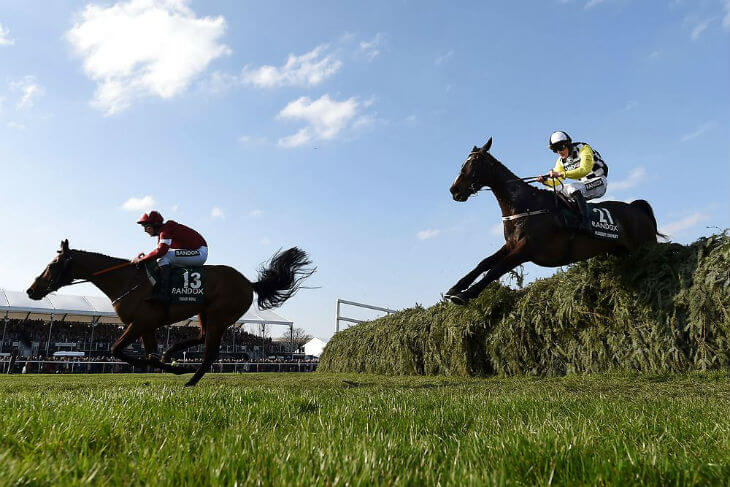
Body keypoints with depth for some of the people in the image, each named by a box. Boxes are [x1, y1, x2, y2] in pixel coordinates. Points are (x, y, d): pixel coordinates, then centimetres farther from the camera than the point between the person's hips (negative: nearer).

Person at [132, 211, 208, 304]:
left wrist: (141, 260, -20)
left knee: (164, 257, -21)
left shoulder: (166, 230, -16)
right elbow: (159, 251, 12)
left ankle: (163, 294, -27)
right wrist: (143, 256, -3)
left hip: (200, 252, -10)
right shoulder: (162, 232, 14)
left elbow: (160, 252, -27)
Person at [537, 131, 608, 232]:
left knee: (573, 188, -33)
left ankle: (586, 222, -39)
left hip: (599, 181, -8)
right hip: (584, 184, 8)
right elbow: (556, 182, 3)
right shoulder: (561, 161, 6)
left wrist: (562, 174, -39)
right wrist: (545, 180, -19)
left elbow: (585, 170, -31)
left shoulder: (583, 149, -15)